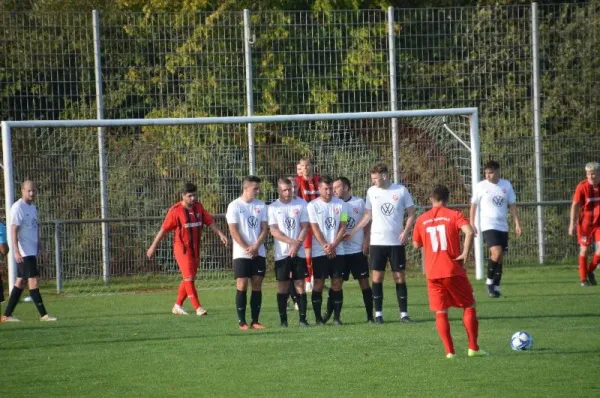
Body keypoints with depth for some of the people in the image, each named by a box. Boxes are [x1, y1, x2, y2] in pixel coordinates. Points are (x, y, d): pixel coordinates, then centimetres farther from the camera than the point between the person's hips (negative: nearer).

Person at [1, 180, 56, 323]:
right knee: (33, 280, -11)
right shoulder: (18, 208, -12)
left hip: (32, 251, 9)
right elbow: (14, 230, -17)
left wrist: (40, 246, 19)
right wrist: (16, 251, -25)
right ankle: (43, 315, -11)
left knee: (20, 281, 9)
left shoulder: (33, 207, 15)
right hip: (24, 252, -9)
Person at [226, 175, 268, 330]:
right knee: (242, 285, -6)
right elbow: (233, 231, -8)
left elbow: (264, 228, 5)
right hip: (241, 253, -4)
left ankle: (255, 320, 5)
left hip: (259, 252, 4)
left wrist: (256, 247, -10)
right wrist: (247, 249, -12)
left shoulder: (261, 205, 7)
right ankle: (242, 321, -2)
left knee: (257, 285, 2)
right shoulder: (234, 206, -4)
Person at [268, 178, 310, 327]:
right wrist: (292, 242, -15)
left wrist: (297, 244, -11)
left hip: (299, 252, 1)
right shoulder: (273, 207, 1)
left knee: (300, 284, 0)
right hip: (281, 253, -1)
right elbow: (274, 231, -5)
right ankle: (283, 319, 5)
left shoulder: (301, 204, 4)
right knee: (283, 285, 2)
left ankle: (303, 318, 1)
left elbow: (305, 227, 2)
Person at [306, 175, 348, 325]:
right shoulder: (313, 206, -1)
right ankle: (318, 317, 2)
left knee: (337, 282, 0)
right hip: (319, 251, -2)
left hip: (337, 250, 2)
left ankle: (337, 317, 3)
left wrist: (333, 245, -10)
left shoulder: (340, 205, 6)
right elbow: (315, 229, -5)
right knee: (319, 283, -2)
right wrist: (325, 246, -13)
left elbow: (342, 227, 3)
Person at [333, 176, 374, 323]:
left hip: (358, 250, 0)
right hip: (340, 251, 0)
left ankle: (370, 316, 5)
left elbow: (367, 223, 6)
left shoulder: (359, 202, 2)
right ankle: (328, 314, 6)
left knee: (364, 282, 1)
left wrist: (366, 241, -5)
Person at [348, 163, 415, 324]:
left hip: (397, 242, -1)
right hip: (377, 242, 1)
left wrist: (406, 231, -13)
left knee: (400, 277, 1)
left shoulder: (401, 190, -3)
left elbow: (411, 214, 2)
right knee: (377, 277, 0)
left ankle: (404, 313, 5)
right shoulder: (371, 192, 3)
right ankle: (378, 313, 7)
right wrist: (352, 232, 3)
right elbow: (367, 215, 10)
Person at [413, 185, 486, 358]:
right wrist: (465, 254, -12)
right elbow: (469, 232, -19)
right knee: (469, 306, 9)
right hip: (453, 271, -2)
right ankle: (473, 348, 4)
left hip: (432, 273, 3)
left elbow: (416, 244, 17)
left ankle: (449, 351, -2)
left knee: (441, 312, 7)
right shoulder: (454, 215, -2)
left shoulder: (421, 220, 8)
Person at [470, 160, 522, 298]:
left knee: (500, 257, 4)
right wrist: (472, 224, -2)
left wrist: (517, 223, 4)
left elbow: (512, 204, 10)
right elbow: (474, 205, 5)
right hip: (488, 225, -4)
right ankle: (490, 281, -3)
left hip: (503, 226, 4)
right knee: (496, 252, -21)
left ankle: (496, 287, 11)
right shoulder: (481, 186, -1)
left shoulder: (506, 185, 7)